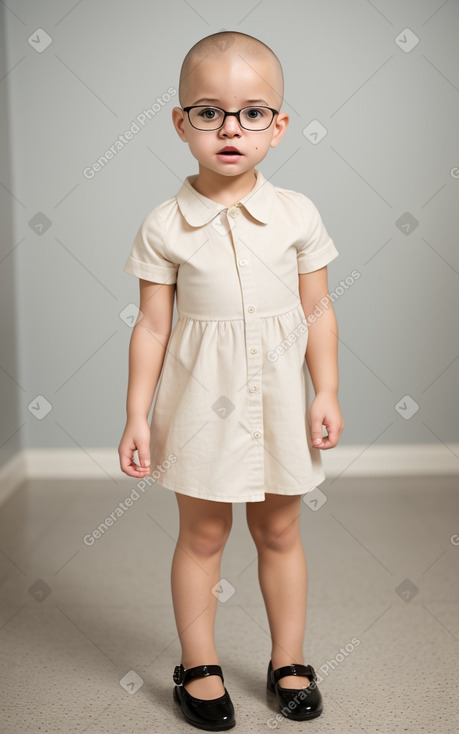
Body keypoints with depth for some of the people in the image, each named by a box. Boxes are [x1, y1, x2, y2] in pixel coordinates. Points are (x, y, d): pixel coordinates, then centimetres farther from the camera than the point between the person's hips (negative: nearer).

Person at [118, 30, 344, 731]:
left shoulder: (298, 214, -4)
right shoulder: (164, 227, -8)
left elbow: (317, 312, 2)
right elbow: (153, 325, -4)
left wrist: (327, 394, -2)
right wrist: (137, 415, -4)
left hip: (278, 402, 2)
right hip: (201, 404, -1)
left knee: (279, 530, 15)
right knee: (202, 534, 11)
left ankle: (288, 661, 33)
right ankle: (199, 666, 29)